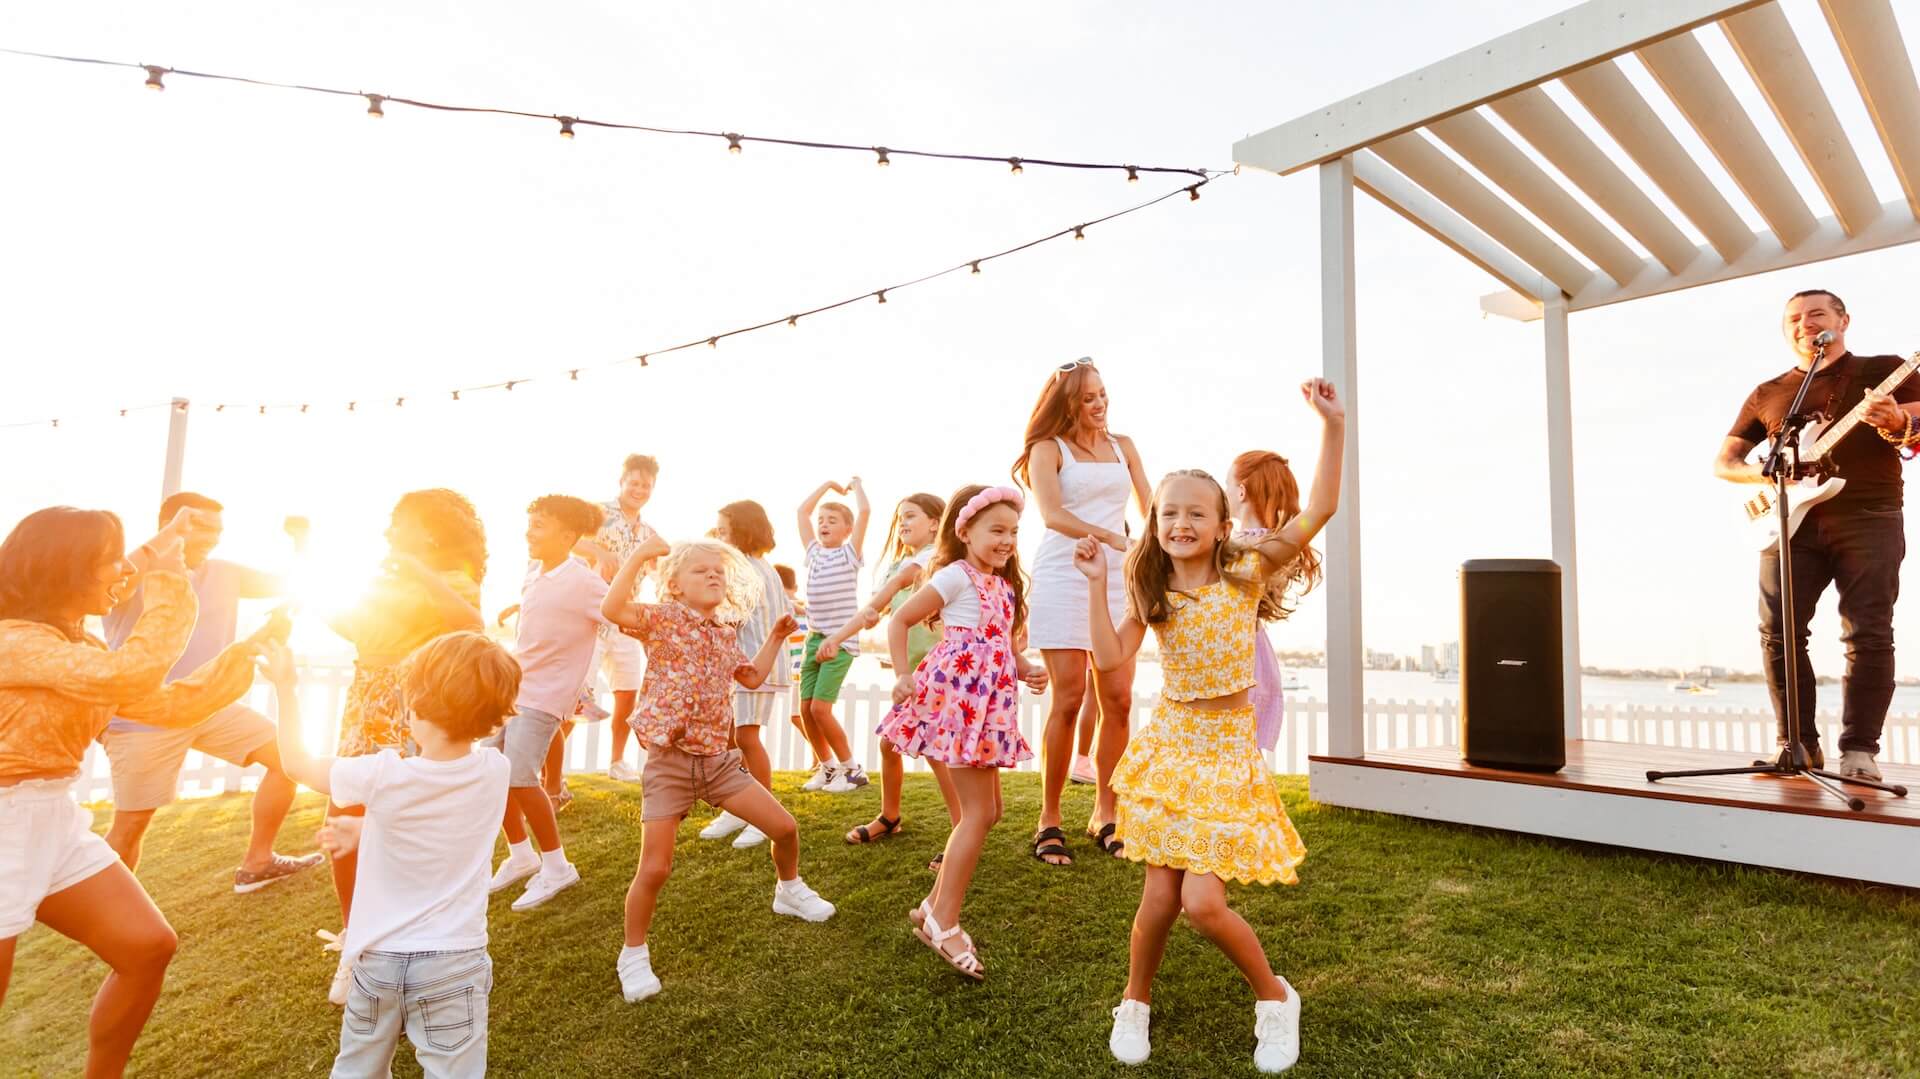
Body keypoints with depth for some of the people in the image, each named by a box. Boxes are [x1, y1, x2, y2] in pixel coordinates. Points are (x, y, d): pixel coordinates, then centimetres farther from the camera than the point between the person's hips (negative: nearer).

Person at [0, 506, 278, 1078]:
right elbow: (133, 672, -35)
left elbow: (170, 704, 8)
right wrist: (164, 570, -28)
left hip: (57, 822, 9)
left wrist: (252, 647, 3)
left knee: (148, 946, 8)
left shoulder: (82, 649, 9)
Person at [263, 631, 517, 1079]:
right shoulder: (496, 770, -12)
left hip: (380, 958, 0)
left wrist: (285, 687, 10)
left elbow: (297, 762, 0)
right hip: (454, 961, 0)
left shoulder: (382, 775, -20)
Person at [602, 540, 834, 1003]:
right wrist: (638, 556, -27)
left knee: (784, 827, 5)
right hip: (668, 761, -5)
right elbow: (612, 609, -27)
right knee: (654, 868, -6)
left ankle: (790, 890, 36)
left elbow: (752, 676, 24)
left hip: (718, 757, 5)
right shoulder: (662, 619, -7)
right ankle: (634, 954, 19)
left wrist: (776, 637, 18)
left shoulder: (726, 633, 11)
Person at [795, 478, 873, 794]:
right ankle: (828, 767, 20)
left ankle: (853, 768, 4)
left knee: (820, 708, -11)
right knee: (805, 709, 3)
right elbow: (803, 510, 19)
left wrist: (856, 484, 5)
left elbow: (864, 511, -11)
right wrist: (829, 485, 22)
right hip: (814, 639, 6)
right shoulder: (815, 553, 13)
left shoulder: (849, 554, -2)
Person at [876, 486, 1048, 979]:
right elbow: (900, 620, -7)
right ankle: (943, 921, 2)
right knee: (978, 811, -8)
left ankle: (935, 905, 24)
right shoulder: (956, 576, -8)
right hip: (958, 697, -9)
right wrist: (903, 676, -15)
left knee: (987, 810, 13)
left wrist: (1027, 672, 7)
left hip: (989, 705, 9)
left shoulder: (1003, 585, 17)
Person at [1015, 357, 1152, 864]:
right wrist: (1113, 538, -24)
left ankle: (1104, 816, 13)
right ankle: (1049, 821, 6)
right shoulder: (1048, 448, 4)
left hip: (1115, 578, 4)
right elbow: (1051, 514, -13)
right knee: (1068, 698, -7)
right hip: (1063, 576, -4)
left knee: (1118, 699, -1)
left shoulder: (1123, 446, 17)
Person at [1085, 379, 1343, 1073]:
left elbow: (1320, 509, -15)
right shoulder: (1151, 593, 2)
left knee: (1202, 902, -7)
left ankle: (1274, 996, 22)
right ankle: (1135, 1003, 28)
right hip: (1170, 742, 2)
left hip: (1228, 749, -2)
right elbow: (1110, 658, -7)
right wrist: (1095, 585, -10)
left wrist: (1333, 426, -20)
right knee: (1160, 896, 1)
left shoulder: (1245, 575, -7)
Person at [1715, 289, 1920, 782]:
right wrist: (1763, 473, -3)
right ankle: (1800, 745, 6)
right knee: (1779, 633, -4)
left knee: (1868, 635, -5)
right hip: (1791, 521, 3)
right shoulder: (1767, 394, 17)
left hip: (1869, 519, -2)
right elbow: (1723, 461, 17)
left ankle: (1859, 750, 1)